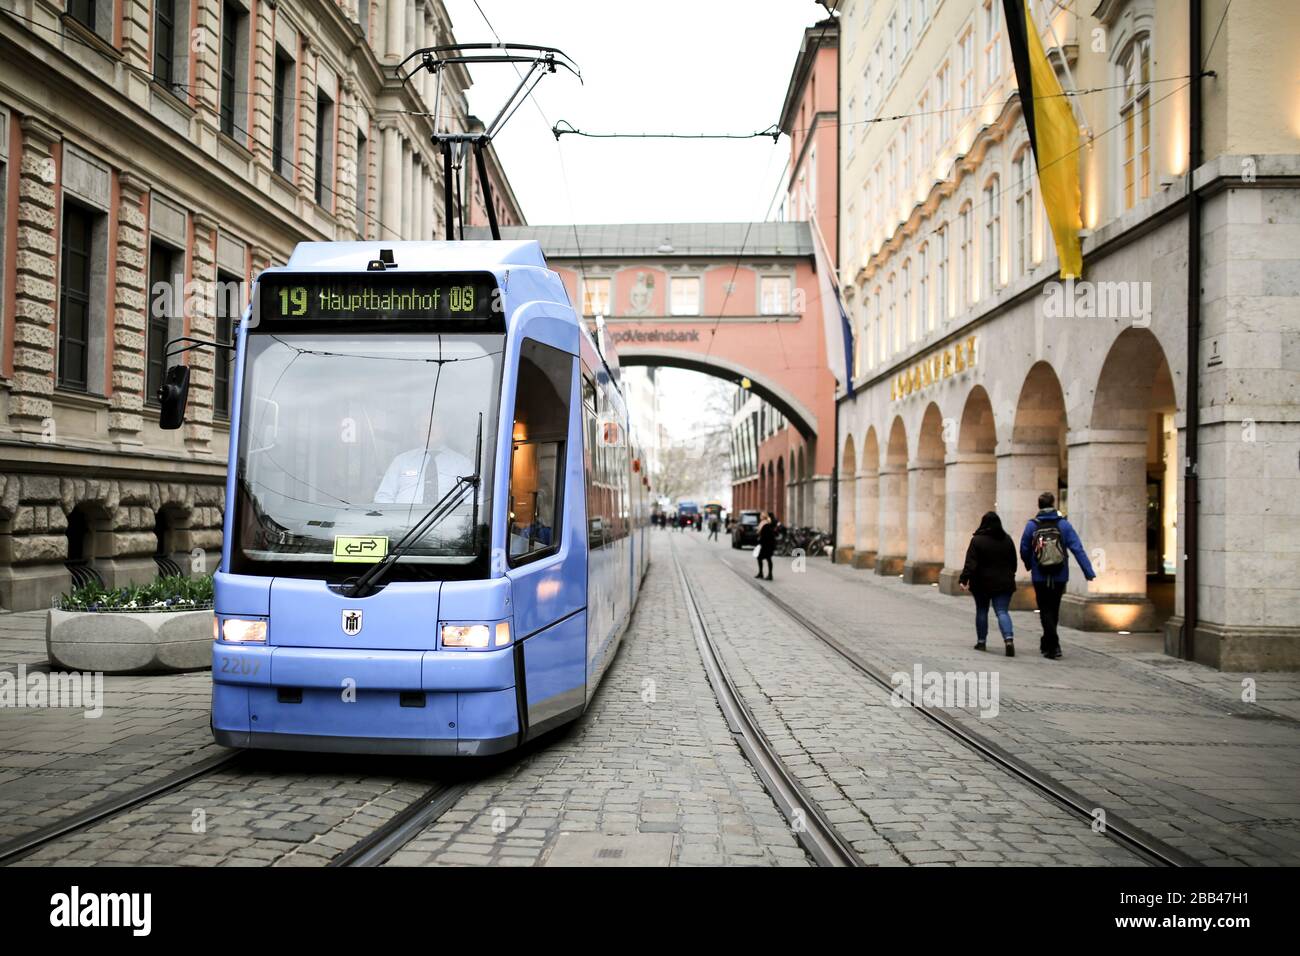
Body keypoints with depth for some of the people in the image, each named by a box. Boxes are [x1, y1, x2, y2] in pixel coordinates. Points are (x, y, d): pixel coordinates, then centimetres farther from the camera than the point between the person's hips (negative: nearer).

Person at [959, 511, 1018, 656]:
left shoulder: (977, 540, -10)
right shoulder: (1007, 539, 4)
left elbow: (970, 563, -16)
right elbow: (1013, 562, 12)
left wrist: (964, 579, -16)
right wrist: (1010, 578, 25)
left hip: (982, 584, -2)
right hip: (1003, 584, 2)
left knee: (981, 611, 12)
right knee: (1002, 612, 0)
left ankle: (981, 641, 18)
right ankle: (1008, 639, -21)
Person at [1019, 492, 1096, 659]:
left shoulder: (1032, 525, -5)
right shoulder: (1064, 524, -3)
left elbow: (1024, 550, 1)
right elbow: (1077, 549, -10)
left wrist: (1029, 566, 21)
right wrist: (1089, 572, -11)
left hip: (1040, 577, -2)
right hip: (1060, 577, 2)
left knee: (1046, 611, 4)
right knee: (1053, 610, 18)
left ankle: (1053, 647, -9)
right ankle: (1047, 643, 31)